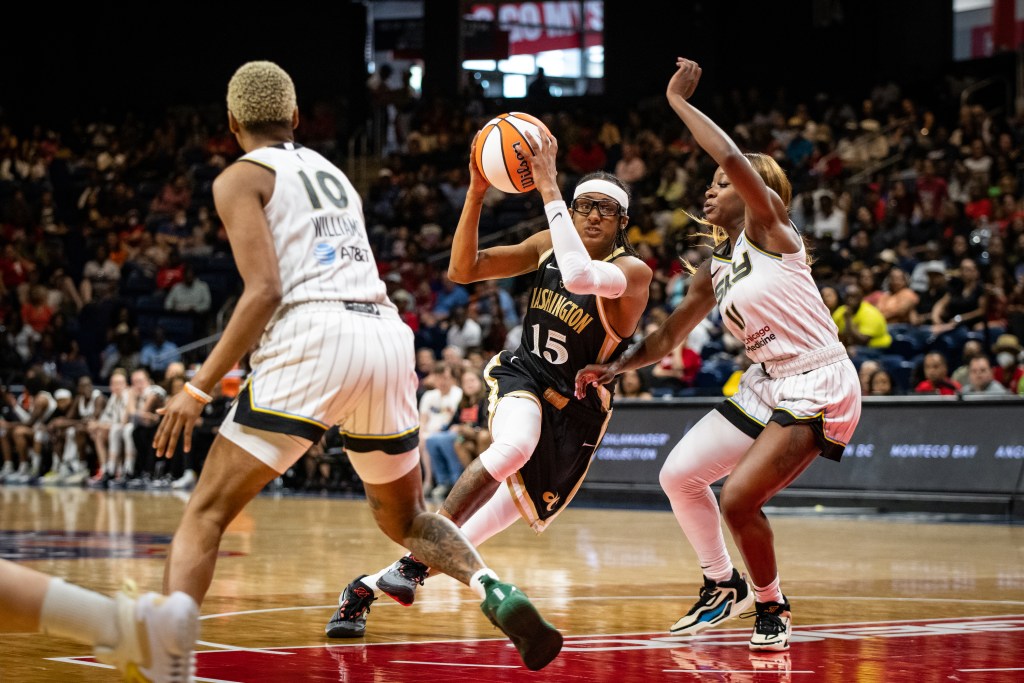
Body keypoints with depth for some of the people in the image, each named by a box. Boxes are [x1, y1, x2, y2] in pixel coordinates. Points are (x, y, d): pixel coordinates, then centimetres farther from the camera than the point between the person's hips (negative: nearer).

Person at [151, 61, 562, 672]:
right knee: (404, 519, 24)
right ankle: (495, 592, -3)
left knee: (207, 513, 0)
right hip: (388, 333, 6)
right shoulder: (333, 172, 29)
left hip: (315, 336, -6)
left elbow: (265, 291, -6)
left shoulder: (241, 178, 8)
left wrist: (199, 388, -6)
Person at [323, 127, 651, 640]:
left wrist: (547, 187, -37)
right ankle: (416, 560, -31)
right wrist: (476, 194, -18)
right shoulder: (550, 244, -1)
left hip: (575, 410, -1)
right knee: (514, 446, -35)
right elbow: (464, 270, -4)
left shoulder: (633, 272, -17)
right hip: (523, 375, 1)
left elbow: (580, 275, -40)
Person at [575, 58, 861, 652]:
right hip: (768, 384, 9)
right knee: (679, 474, 6)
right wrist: (613, 369, 7)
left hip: (819, 387, -9)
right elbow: (667, 340, 22)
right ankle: (724, 586, 24)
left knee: (738, 499, -18)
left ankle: (772, 607, 6)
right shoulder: (716, 272, 14)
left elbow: (734, 158, -27)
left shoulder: (770, 229, -9)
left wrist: (680, 101, -18)